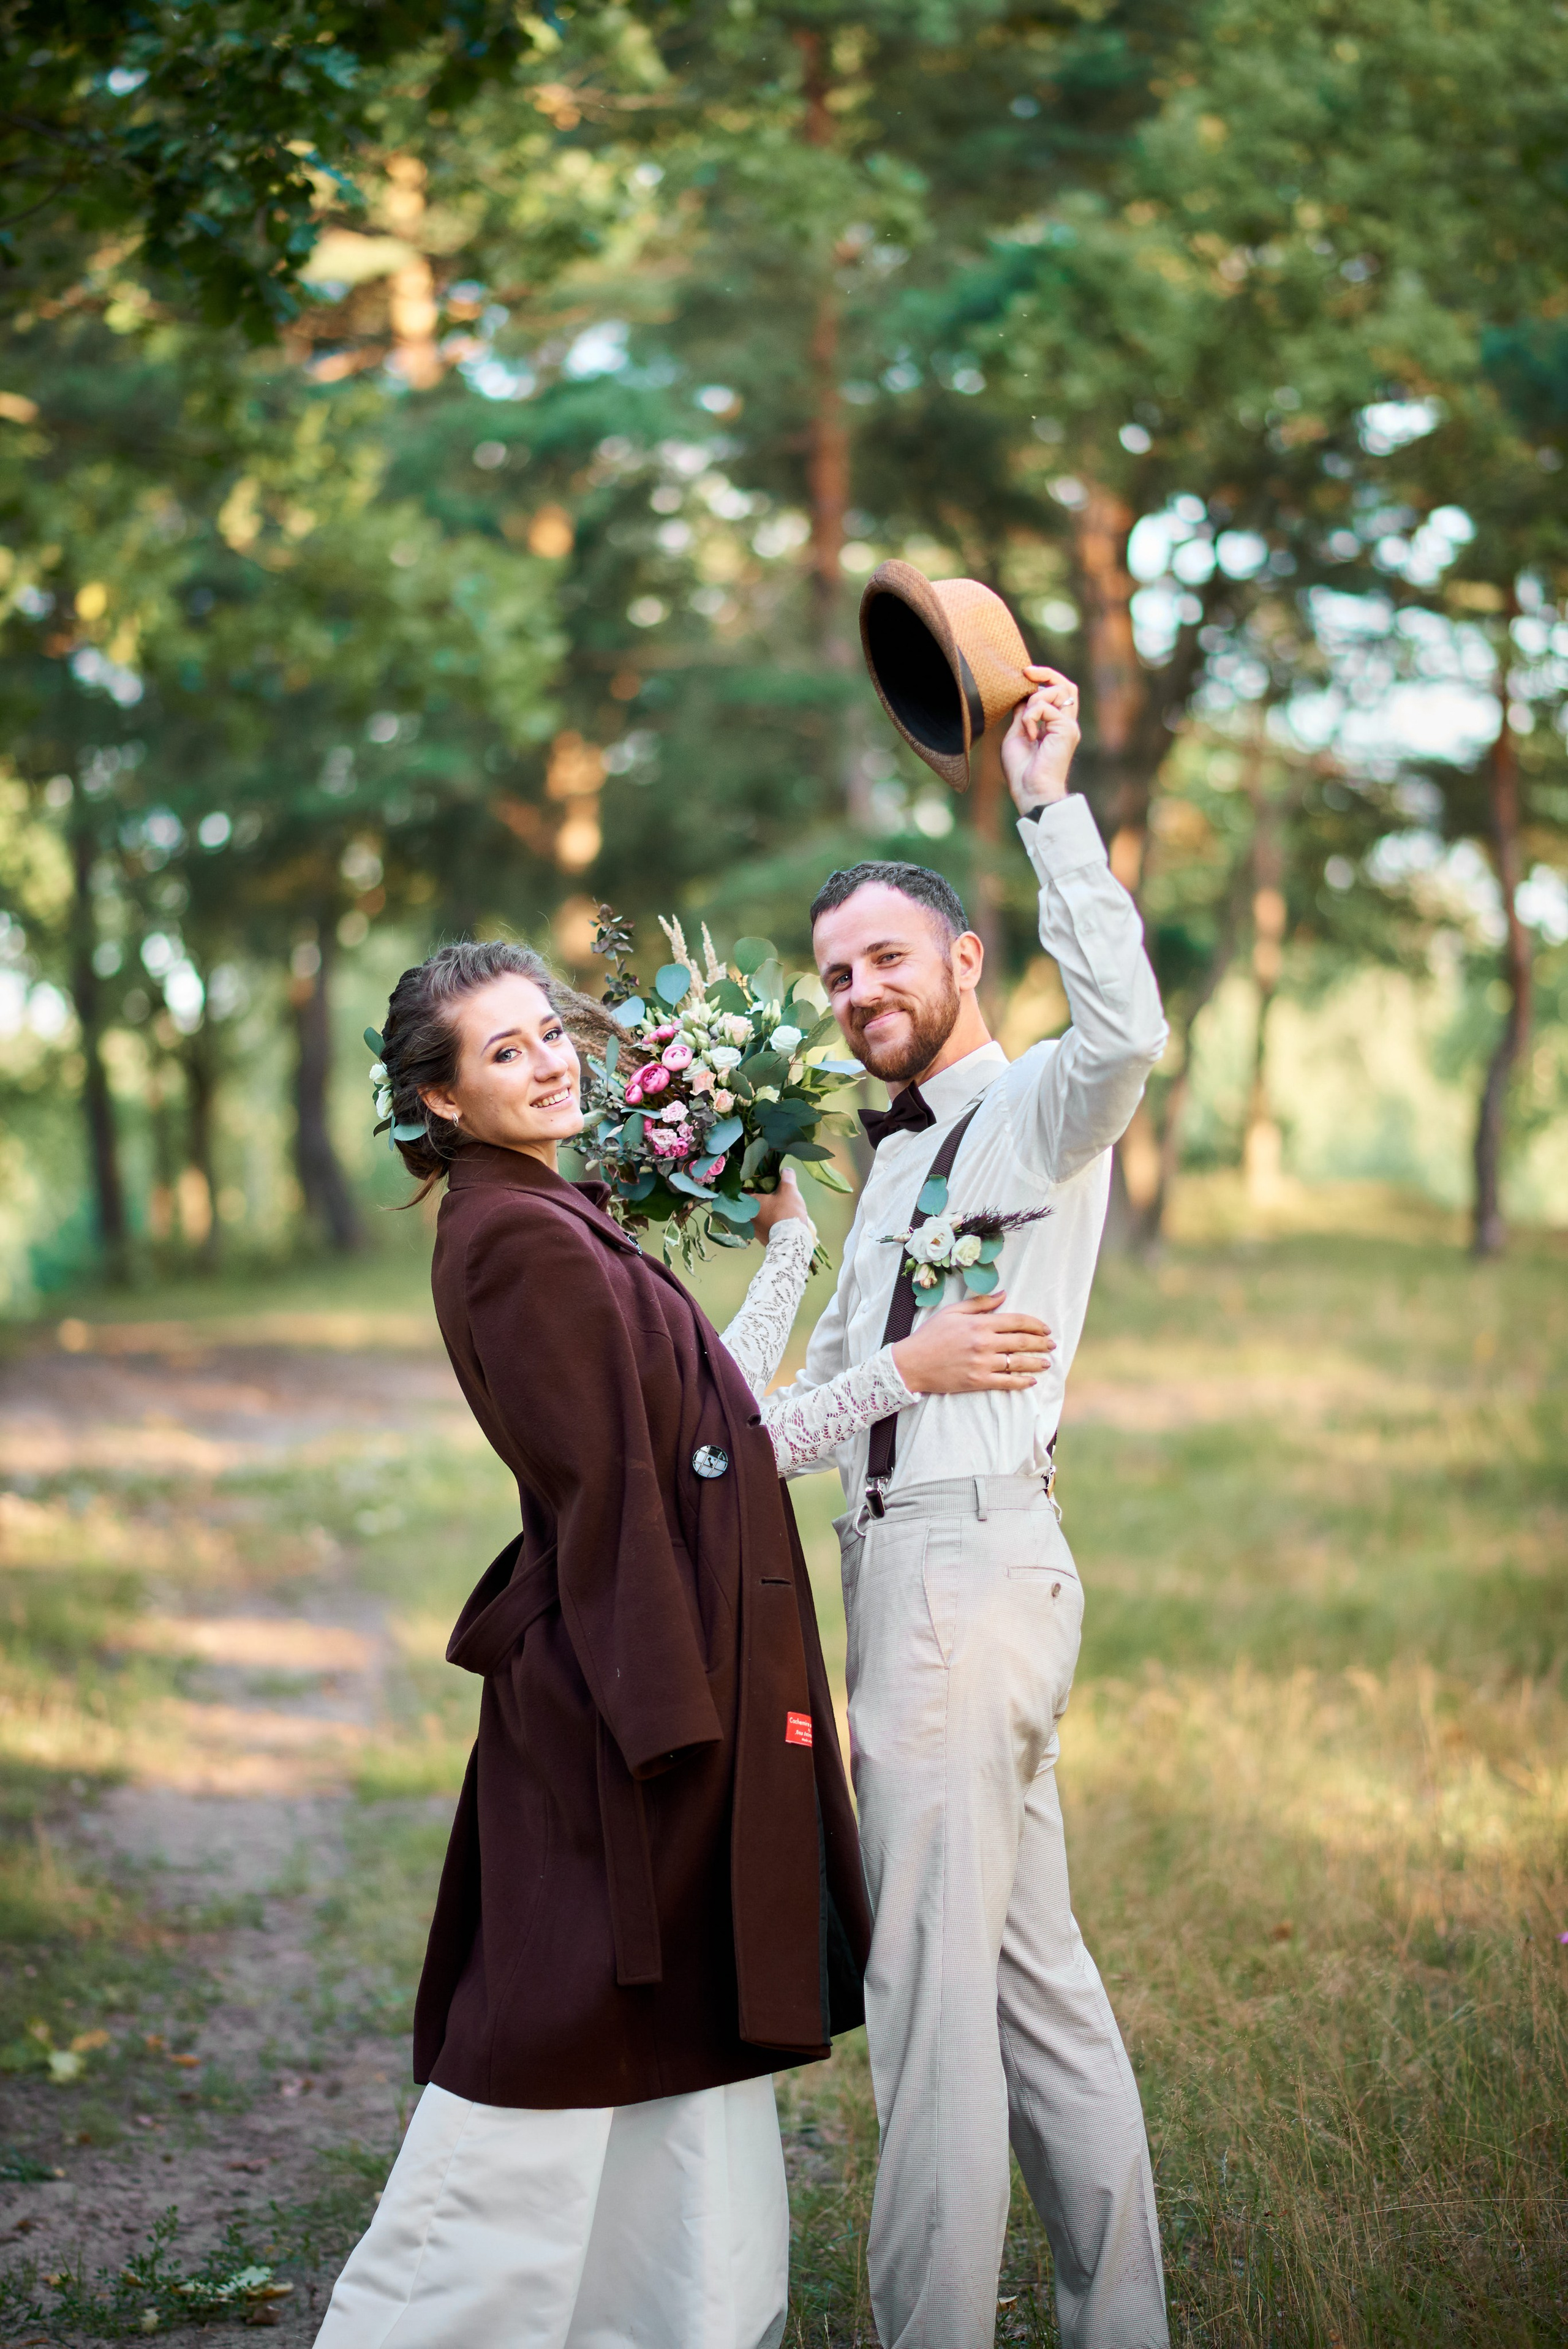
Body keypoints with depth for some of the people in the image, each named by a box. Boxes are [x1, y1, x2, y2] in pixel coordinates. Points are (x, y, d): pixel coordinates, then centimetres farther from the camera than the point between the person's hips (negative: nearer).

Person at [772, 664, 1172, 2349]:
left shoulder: (1035, 1111, -6)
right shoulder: (897, 1158, 22)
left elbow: (1128, 1028, -30)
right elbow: (827, 1382, 29)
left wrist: (1049, 804, -27)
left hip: (966, 1569, -10)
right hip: (917, 1567, 10)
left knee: (931, 1987, -8)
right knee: (1031, 1973, 13)